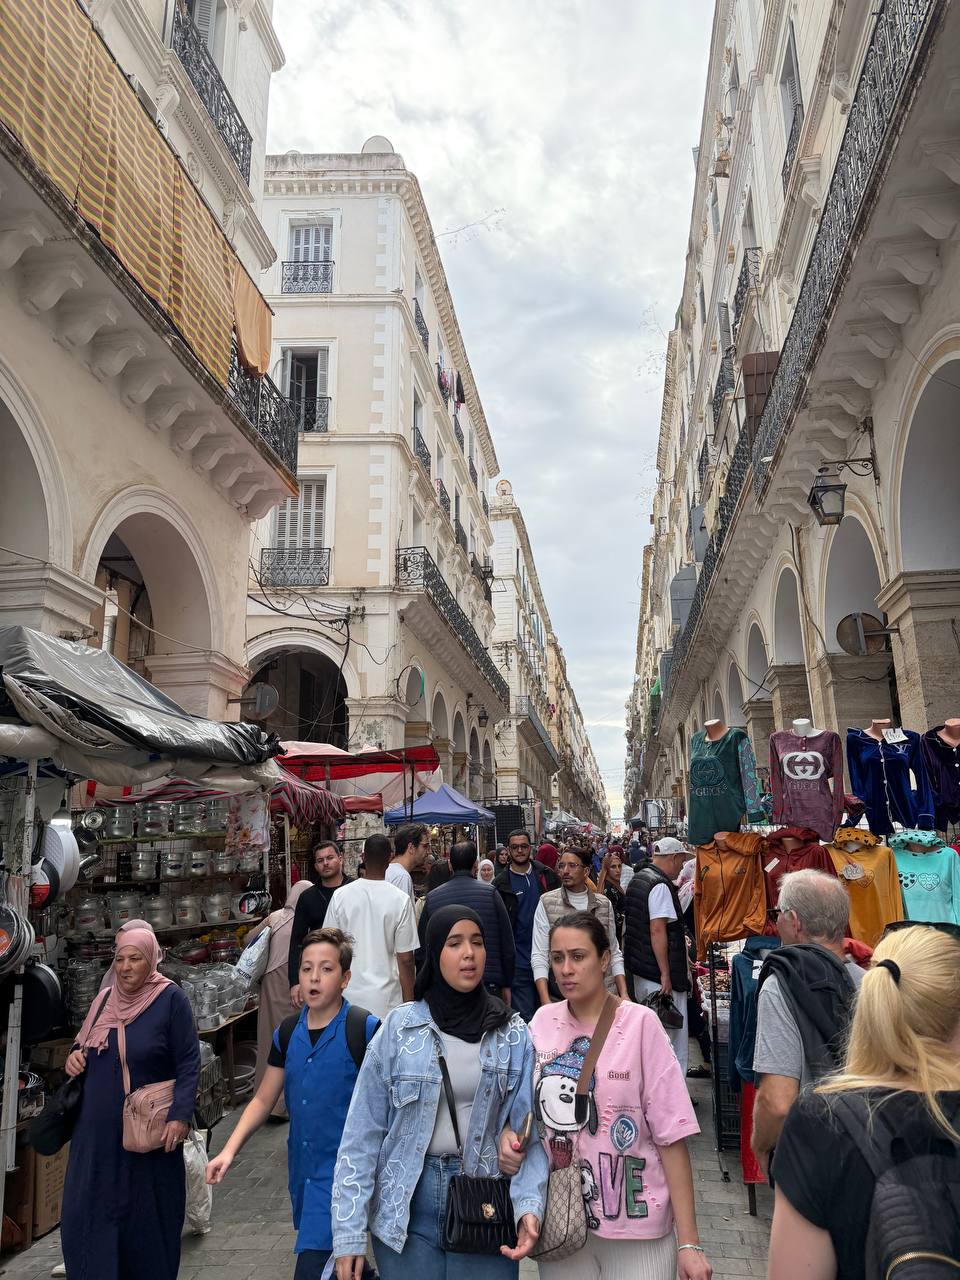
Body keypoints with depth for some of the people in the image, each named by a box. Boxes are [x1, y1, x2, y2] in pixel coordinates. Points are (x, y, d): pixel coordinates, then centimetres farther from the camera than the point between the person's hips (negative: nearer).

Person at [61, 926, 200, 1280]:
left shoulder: (171, 999, -11)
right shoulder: (104, 998, 6)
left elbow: (189, 1063, -12)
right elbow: (84, 1047, 21)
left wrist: (180, 1115, -20)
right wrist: (74, 1056, -2)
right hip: (97, 1131, 5)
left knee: (147, 1217, 7)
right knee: (86, 1214, 7)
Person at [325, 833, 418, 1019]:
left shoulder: (340, 896, -2)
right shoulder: (400, 900, -9)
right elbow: (405, 959, -6)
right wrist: (409, 1004, 5)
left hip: (347, 996, 2)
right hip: (386, 999, -2)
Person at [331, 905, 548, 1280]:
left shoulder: (512, 1034, -2)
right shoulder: (399, 1027, -7)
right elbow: (364, 1131, -6)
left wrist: (529, 1204, -18)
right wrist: (349, 1231, -8)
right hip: (406, 1209, 0)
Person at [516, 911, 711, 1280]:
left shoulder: (640, 1023, -12)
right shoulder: (542, 1022, -2)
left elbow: (672, 1137, -11)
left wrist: (688, 1242, -12)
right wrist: (509, 1136, -12)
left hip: (636, 1228, -3)